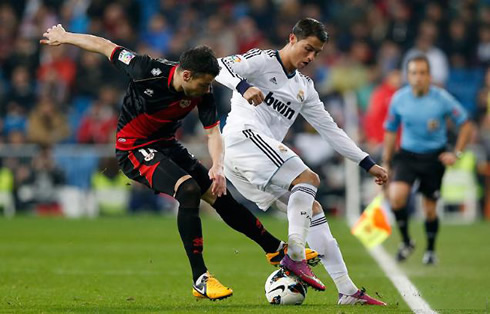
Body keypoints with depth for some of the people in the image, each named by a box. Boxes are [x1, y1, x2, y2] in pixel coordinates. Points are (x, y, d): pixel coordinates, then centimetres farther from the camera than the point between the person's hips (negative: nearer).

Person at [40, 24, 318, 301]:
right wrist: (64, 37, -2)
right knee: (189, 189, -28)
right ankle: (200, 280, -26)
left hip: (166, 145, 6)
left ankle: (277, 249, 20)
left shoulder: (203, 93, -12)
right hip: (134, 149, -6)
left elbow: (213, 132, -9)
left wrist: (218, 167, -29)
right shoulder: (149, 72, -27)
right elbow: (105, 46, -15)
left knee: (219, 194, 4)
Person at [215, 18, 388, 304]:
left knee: (312, 210, 2)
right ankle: (295, 256, -33)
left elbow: (330, 130, 25)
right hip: (243, 134, -8)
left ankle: (348, 291, -1)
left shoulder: (304, 87, 25)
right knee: (309, 179, -22)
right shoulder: (262, 60, 3)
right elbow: (219, 66, -13)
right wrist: (244, 87, -34)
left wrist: (368, 164, 20)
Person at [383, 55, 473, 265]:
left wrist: (456, 153, -8)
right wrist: (386, 164, 9)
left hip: (434, 157, -1)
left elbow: (465, 125, -1)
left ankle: (430, 250, 30)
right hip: (407, 155, 1)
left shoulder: (442, 98, -12)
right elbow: (390, 131, 8)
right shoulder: (399, 99, -6)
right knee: (396, 196, -22)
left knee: (429, 208, 4)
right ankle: (406, 242, 0)